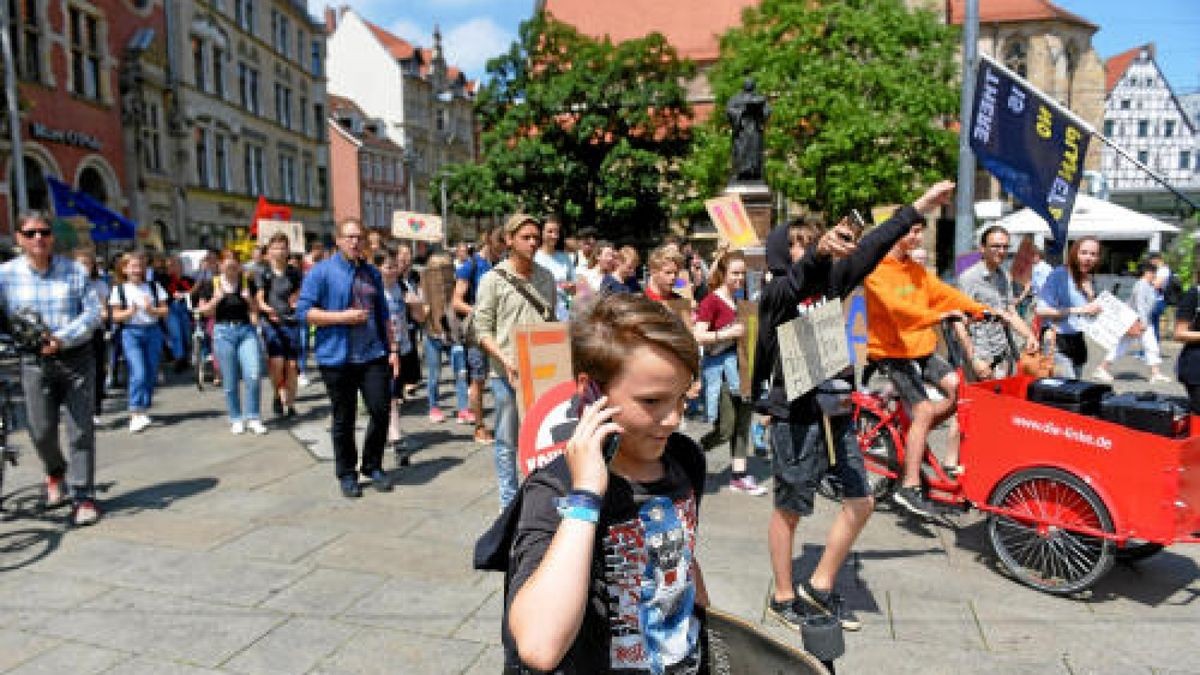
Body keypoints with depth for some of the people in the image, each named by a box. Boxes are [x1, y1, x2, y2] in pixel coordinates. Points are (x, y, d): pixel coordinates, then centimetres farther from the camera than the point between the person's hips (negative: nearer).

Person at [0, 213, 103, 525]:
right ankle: (56, 472, 36)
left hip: (76, 358, -1)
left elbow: (93, 312, -5)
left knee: (80, 429, -1)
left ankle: (83, 496, 8)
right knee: (41, 430, 3)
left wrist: (63, 338, -17)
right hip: (34, 361, 1)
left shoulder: (74, 271, 0)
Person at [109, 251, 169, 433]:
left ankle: (145, 410, 18)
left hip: (153, 331, 3)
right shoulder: (119, 289, 3)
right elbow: (116, 316, 2)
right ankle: (135, 414, -13)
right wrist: (131, 311, -16)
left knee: (151, 374, 4)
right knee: (138, 373, -15)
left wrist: (152, 310, -12)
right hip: (131, 332, -3)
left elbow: (165, 311, 7)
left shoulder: (154, 287, 8)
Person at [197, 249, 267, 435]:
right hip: (223, 332, 0)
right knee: (230, 382, 6)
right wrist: (216, 298, -12)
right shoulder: (211, 285, 1)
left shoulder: (247, 282, 4)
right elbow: (204, 312, 2)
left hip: (246, 330, 0)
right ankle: (236, 419, 21)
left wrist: (249, 298, -10)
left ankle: (253, 418, 2)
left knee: (254, 375, -12)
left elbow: (256, 308, 10)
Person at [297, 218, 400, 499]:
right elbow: (303, 311, -8)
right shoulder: (321, 272, -2)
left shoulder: (372, 274, 14)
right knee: (343, 420, 6)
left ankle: (373, 467, 21)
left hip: (373, 356, 4)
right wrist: (342, 317, -16)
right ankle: (347, 474, 23)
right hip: (337, 358, -4)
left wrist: (391, 349, 12)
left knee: (380, 412, 0)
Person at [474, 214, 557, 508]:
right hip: (506, 373, -4)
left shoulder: (546, 277, 9)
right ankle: (509, 502, 19)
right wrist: (506, 361, -19)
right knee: (507, 440, 6)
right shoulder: (493, 279, -4)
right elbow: (483, 330, -6)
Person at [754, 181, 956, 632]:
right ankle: (783, 597, 24)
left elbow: (872, 249, 8)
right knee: (789, 510, 6)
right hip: (795, 419, -7)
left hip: (834, 413, 7)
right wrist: (821, 249, -53)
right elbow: (798, 278, -33)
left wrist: (920, 206, 9)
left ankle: (820, 586, 25)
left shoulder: (827, 282, 6)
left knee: (861, 502, 9)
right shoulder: (776, 292, -11)